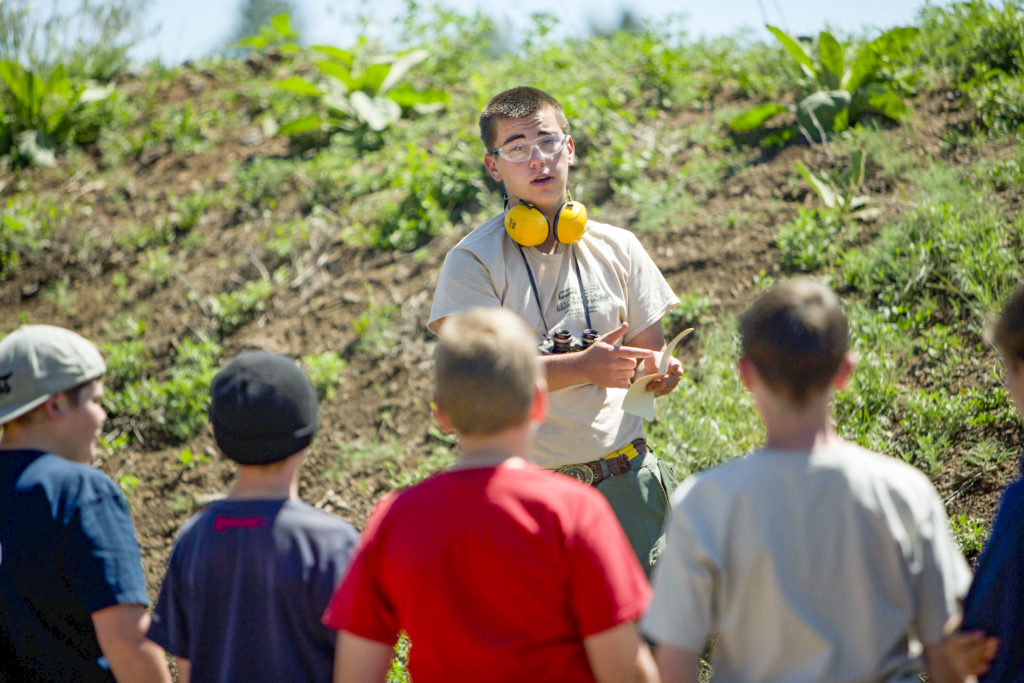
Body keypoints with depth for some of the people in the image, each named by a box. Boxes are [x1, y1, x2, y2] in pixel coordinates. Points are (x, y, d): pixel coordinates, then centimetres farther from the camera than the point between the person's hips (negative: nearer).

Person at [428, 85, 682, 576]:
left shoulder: (617, 248, 10)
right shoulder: (474, 262, -4)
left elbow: (648, 349, 16)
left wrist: (657, 373, -9)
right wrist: (582, 366, -22)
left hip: (625, 477, 3)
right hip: (529, 490, -3)